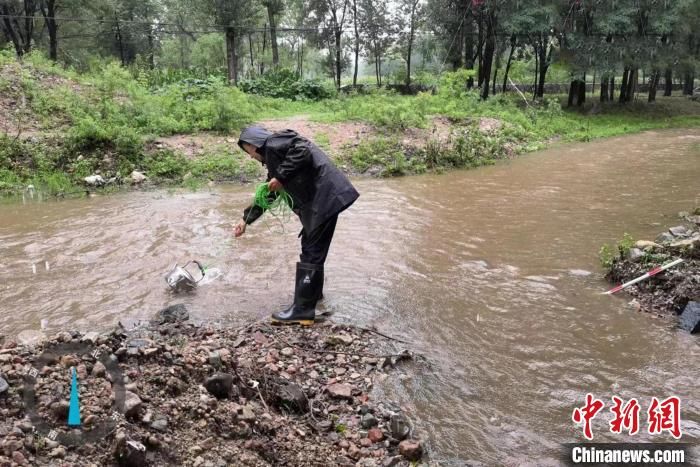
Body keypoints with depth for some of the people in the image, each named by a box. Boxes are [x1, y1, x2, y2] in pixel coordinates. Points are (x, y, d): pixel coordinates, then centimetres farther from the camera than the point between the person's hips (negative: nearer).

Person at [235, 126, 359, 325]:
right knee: (311, 248, 22)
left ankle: (302, 310, -1)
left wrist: (281, 177, -15)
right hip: (316, 200, 10)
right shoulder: (272, 157, 25)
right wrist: (246, 219, 33)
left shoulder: (273, 143, -4)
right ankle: (313, 292, 38)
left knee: (311, 253, -6)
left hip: (324, 197, -10)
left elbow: (303, 151, -22)